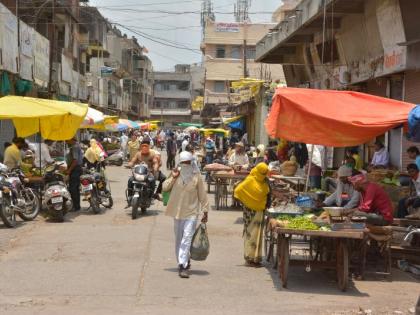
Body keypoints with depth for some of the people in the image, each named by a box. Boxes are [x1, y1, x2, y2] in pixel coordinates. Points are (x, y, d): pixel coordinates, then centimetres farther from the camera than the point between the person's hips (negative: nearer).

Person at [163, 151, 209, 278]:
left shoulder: (196, 176, -4)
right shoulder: (176, 174, 2)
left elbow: (202, 195, 0)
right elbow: (165, 188, 2)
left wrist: (205, 212, 0)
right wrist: (173, 177, -11)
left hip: (191, 212, -4)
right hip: (177, 211, 4)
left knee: (187, 238, -14)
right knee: (179, 239, 14)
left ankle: (183, 266, -16)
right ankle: (184, 262, 31)